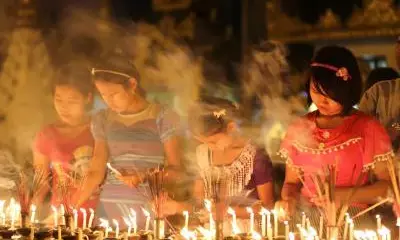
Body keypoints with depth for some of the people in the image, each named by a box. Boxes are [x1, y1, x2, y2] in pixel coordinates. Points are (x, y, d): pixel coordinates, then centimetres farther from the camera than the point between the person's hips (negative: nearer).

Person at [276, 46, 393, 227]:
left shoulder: (368, 129, -3)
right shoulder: (298, 130, 9)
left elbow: (388, 185, -2)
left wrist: (344, 195, -13)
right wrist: (288, 200, -5)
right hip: (307, 220, 3)